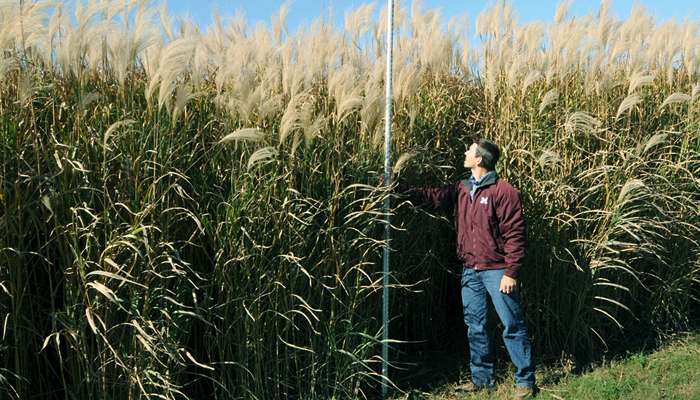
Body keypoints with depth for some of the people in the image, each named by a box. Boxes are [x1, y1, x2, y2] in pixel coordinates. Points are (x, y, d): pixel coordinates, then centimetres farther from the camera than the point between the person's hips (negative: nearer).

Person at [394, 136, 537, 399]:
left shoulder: (503, 191, -11)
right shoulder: (462, 190, 9)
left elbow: (515, 235, -14)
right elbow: (433, 198, 9)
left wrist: (511, 272, -17)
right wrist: (402, 189, -1)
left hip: (496, 270, -7)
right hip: (470, 271, 7)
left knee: (513, 326, 0)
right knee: (475, 327, 13)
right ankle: (481, 379, 26)